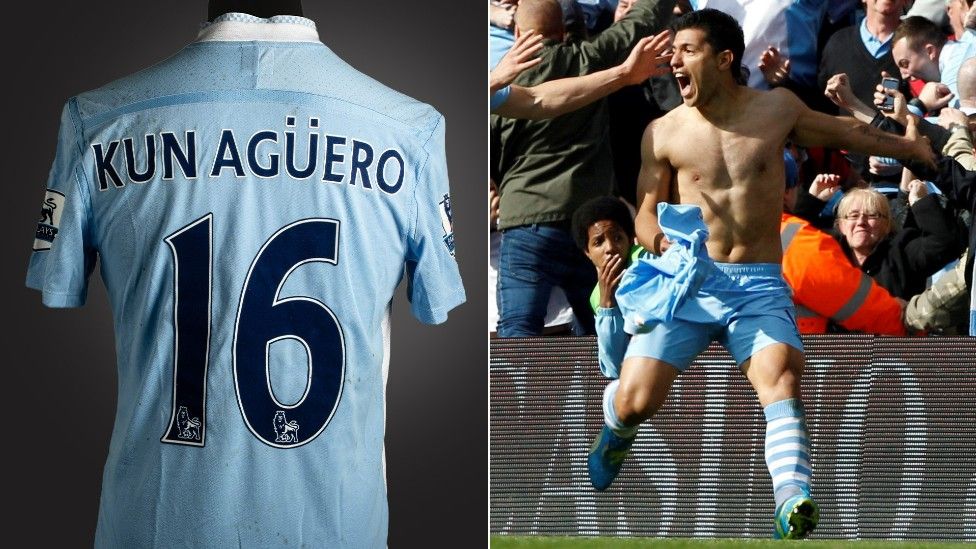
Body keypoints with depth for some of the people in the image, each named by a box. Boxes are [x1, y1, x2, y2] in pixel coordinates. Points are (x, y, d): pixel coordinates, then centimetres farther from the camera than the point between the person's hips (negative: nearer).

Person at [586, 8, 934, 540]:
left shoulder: (777, 108, 7)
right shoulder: (664, 132, 5)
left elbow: (842, 131, 25)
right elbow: (646, 211, 8)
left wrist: (905, 146, 36)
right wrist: (657, 236, -15)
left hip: (759, 284, 0)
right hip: (686, 281, 0)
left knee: (780, 374, -29)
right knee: (636, 398, -12)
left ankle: (792, 501, -43)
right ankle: (616, 432, 26)